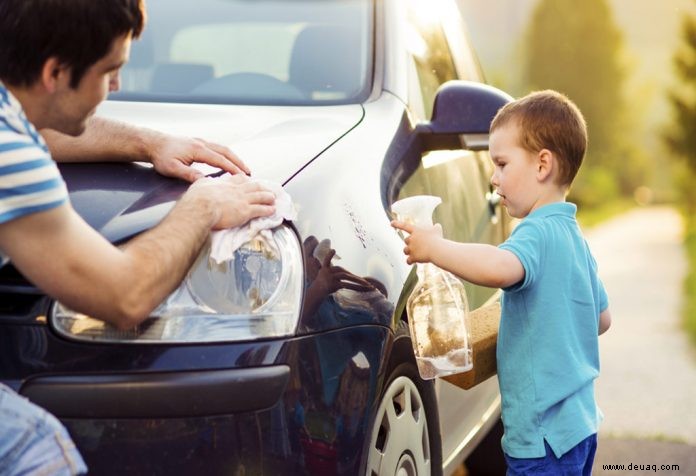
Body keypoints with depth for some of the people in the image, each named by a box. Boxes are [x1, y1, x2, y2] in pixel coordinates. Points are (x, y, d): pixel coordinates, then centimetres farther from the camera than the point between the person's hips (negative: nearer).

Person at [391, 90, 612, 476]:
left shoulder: (537, 232, -18)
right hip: (579, 423, 10)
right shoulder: (572, 234, 12)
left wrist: (434, 248, -29)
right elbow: (602, 319, 23)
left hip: (543, 435, -10)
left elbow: (500, 268, -41)